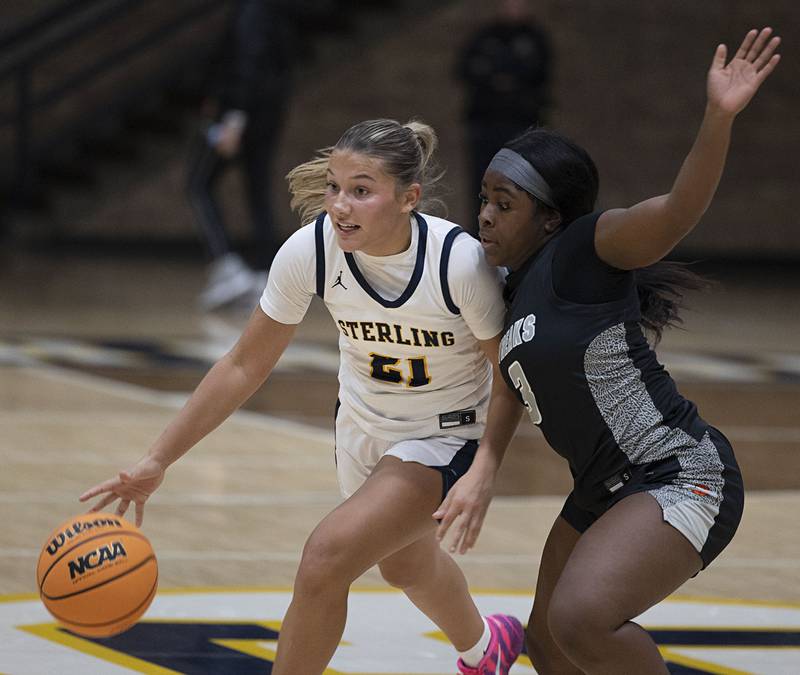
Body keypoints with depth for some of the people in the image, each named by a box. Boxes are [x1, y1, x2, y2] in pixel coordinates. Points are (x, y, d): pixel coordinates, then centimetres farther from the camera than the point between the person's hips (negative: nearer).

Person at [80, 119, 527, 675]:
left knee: (328, 554, -24)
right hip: (363, 422, 5)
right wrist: (158, 460, -15)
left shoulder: (460, 262, -32)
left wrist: (482, 473, -31)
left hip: (448, 436, -5)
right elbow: (245, 366, -12)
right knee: (404, 564, 30)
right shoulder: (310, 251, -23)